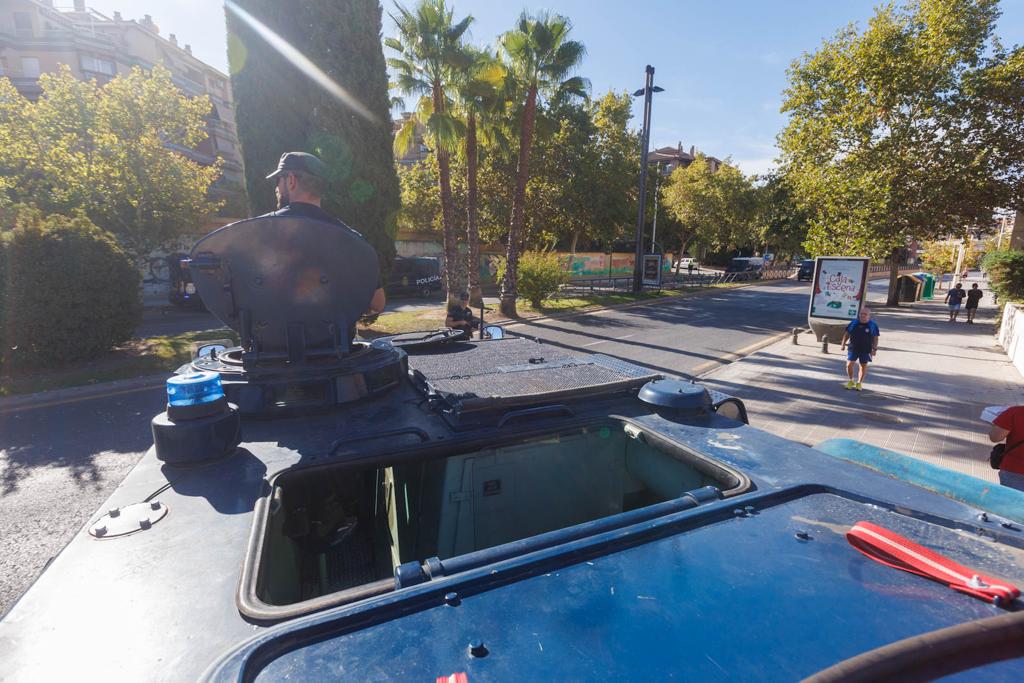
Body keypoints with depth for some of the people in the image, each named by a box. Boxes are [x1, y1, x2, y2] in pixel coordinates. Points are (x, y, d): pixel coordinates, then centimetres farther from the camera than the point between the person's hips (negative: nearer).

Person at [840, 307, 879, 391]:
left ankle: (859, 383, 22)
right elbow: (847, 334, 8)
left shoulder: (873, 325, -2)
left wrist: (875, 349, -5)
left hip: (866, 351, -1)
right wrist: (843, 344, 1)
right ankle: (851, 381, 16)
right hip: (853, 349, 1)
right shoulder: (853, 323, 1)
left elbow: (875, 338, 0)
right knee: (849, 365, -4)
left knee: (863, 367, 8)